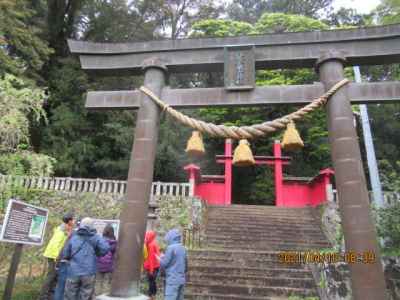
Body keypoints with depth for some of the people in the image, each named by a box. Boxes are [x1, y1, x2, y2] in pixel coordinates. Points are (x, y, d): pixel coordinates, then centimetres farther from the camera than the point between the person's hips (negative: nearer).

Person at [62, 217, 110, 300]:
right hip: (88, 273, -2)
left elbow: (65, 255, 8)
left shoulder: (73, 238, 6)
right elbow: (106, 248, -13)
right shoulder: (95, 237, 0)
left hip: (73, 272, 2)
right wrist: (97, 254, 5)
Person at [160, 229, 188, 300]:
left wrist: (162, 258, 10)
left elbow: (163, 264, -9)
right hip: (181, 280, 8)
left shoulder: (171, 248, -12)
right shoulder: (183, 248, 10)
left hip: (173, 280, -8)